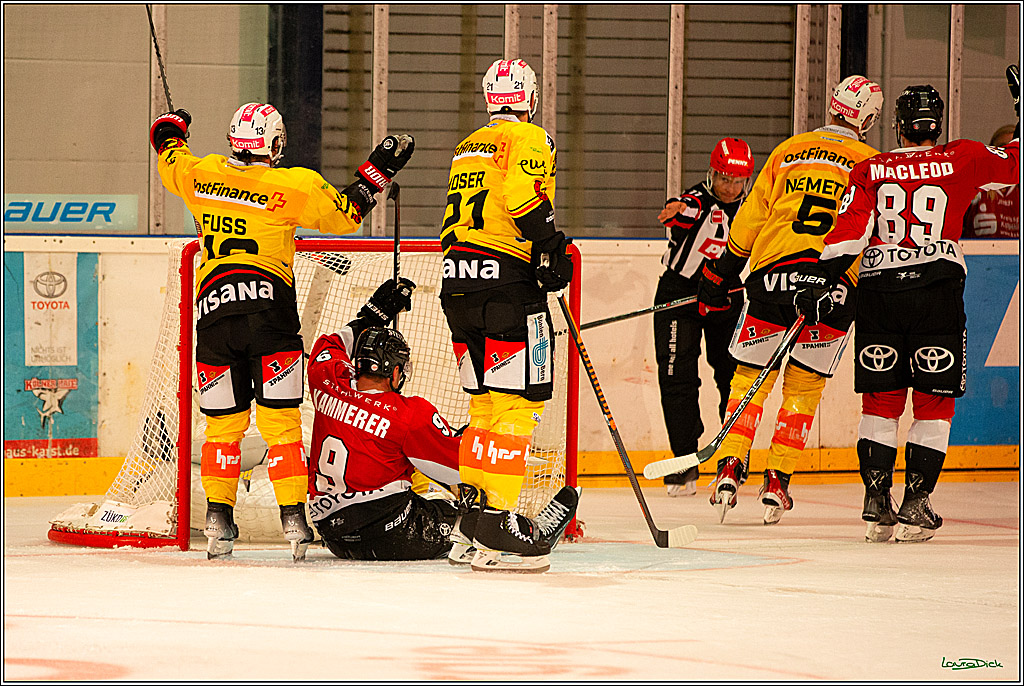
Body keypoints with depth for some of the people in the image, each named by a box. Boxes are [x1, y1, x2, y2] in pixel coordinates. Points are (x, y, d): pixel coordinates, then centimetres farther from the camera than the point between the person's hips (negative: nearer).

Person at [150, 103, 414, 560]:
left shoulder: (201, 174, 10)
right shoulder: (292, 186, -2)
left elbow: (171, 161, 30)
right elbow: (343, 213, 2)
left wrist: (170, 129, 51)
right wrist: (377, 171, 13)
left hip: (212, 305, 3)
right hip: (267, 303, -3)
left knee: (223, 422, 11)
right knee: (279, 420, -1)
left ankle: (218, 519, 7)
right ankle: (293, 518, -7)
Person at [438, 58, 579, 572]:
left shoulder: (467, 148, 24)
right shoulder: (529, 139, -2)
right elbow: (522, 196, -20)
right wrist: (556, 250, -13)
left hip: (457, 279, 8)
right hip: (506, 283, -8)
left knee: (486, 401, 15)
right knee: (517, 401, -8)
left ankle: (472, 522, 16)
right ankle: (498, 527, -15)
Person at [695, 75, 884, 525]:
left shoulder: (788, 151, 12)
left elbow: (751, 216, 13)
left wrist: (720, 273, 19)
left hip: (772, 273, 1)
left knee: (750, 376, 12)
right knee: (803, 386, 11)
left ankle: (729, 468, -1)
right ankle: (778, 480, 4)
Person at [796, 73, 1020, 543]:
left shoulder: (870, 171, 7)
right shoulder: (962, 160, 4)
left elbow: (849, 232, -3)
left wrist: (820, 279, -5)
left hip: (878, 292, 2)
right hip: (938, 289, -2)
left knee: (881, 400, 10)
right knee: (934, 402, 6)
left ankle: (876, 503, 2)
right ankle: (916, 504, -2)